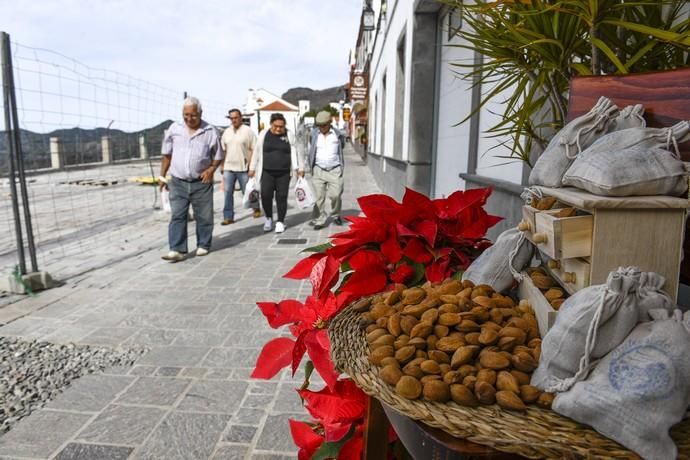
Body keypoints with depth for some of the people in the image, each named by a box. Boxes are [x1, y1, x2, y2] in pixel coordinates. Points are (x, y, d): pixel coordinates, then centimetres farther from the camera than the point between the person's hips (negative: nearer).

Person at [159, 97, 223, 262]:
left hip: (201, 183, -1)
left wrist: (211, 169, -12)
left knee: (204, 216, 6)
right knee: (177, 216, -3)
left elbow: (218, 156, 6)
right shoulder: (174, 129, 3)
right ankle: (177, 250, -2)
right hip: (178, 182, 2)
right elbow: (166, 155, 12)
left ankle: (203, 245, 22)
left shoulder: (210, 131, -3)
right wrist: (162, 176, 9)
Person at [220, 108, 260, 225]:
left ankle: (256, 209, 28)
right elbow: (223, 150, 15)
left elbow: (254, 149, -6)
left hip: (243, 168, -4)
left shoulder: (248, 131, -4)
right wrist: (222, 165, 10)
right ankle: (228, 217, 9)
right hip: (228, 168, 4)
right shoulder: (227, 132, 11)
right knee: (228, 193, 3)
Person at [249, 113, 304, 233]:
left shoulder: (289, 135, 2)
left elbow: (295, 152, 3)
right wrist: (252, 168, 9)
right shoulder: (264, 134, 3)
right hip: (267, 172, 1)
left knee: (281, 197, 2)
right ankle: (268, 218, 17)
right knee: (265, 196, -7)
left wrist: (299, 168, 0)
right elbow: (257, 152, 8)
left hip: (284, 173, 0)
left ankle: (280, 222, 15)